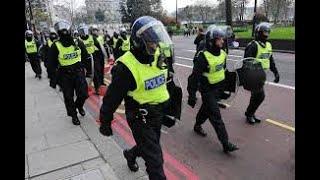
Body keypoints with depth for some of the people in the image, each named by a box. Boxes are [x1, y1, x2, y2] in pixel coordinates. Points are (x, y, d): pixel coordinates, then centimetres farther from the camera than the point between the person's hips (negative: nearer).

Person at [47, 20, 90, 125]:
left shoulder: (78, 43, -4)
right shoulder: (56, 47, -11)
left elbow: (85, 57, 8)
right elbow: (52, 65, -6)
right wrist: (53, 79, -6)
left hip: (78, 72, 2)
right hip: (65, 76, -1)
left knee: (84, 94, 0)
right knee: (68, 98, 8)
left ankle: (79, 106, 34)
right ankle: (74, 115, 30)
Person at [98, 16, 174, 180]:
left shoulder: (158, 56, -2)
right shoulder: (126, 67, -24)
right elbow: (112, 97, -15)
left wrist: (167, 108, 18)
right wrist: (105, 122, -6)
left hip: (157, 115, 7)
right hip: (140, 119, -7)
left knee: (148, 146, 27)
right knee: (155, 160, 0)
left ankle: (130, 154, 59)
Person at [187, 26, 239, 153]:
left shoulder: (222, 53, 2)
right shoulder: (204, 56, -22)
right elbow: (195, 76, -21)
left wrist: (224, 86, 23)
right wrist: (192, 95, -21)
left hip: (218, 88, 8)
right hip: (207, 89, -8)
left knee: (207, 109, 24)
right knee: (216, 116, -5)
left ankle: (197, 126, 48)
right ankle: (226, 144, 1)